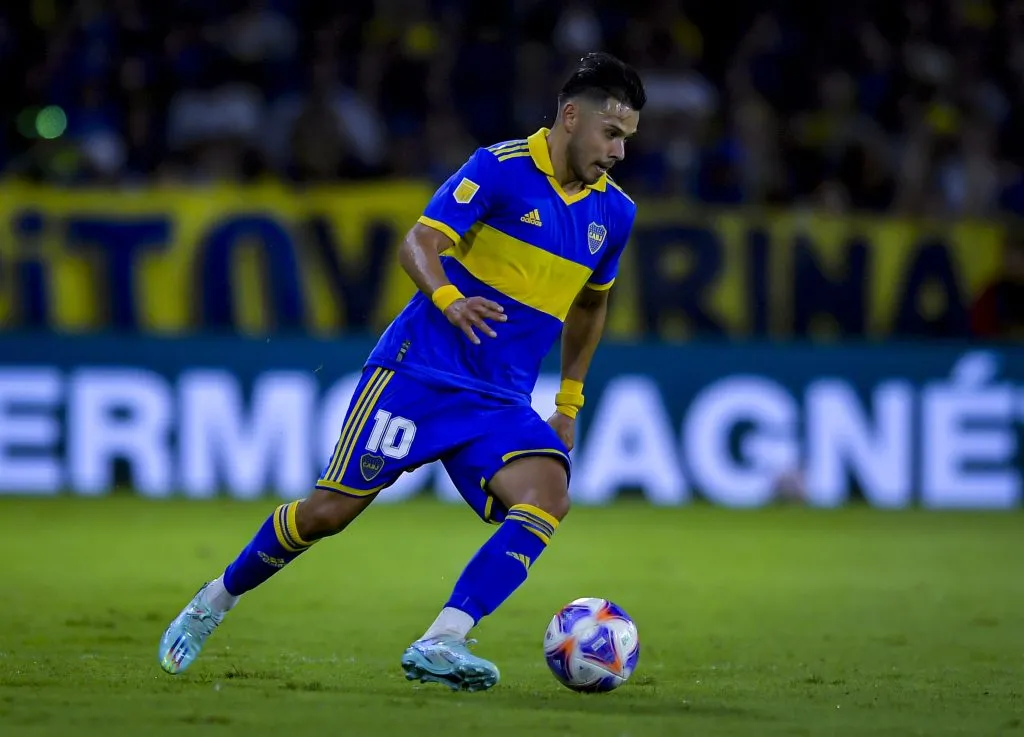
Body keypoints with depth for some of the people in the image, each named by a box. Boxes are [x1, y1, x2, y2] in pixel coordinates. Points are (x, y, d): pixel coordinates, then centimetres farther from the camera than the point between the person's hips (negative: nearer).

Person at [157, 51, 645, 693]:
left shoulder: (614, 211, 8)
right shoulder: (500, 168, -10)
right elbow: (419, 244, -17)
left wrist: (570, 402, 24)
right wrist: (448, 299, -38)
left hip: (501, 402, 5)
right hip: (420, 369, -5)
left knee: (548, 499, -23)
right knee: (332, 509, -4)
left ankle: (439, 647, -29)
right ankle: (213, 604, 21)